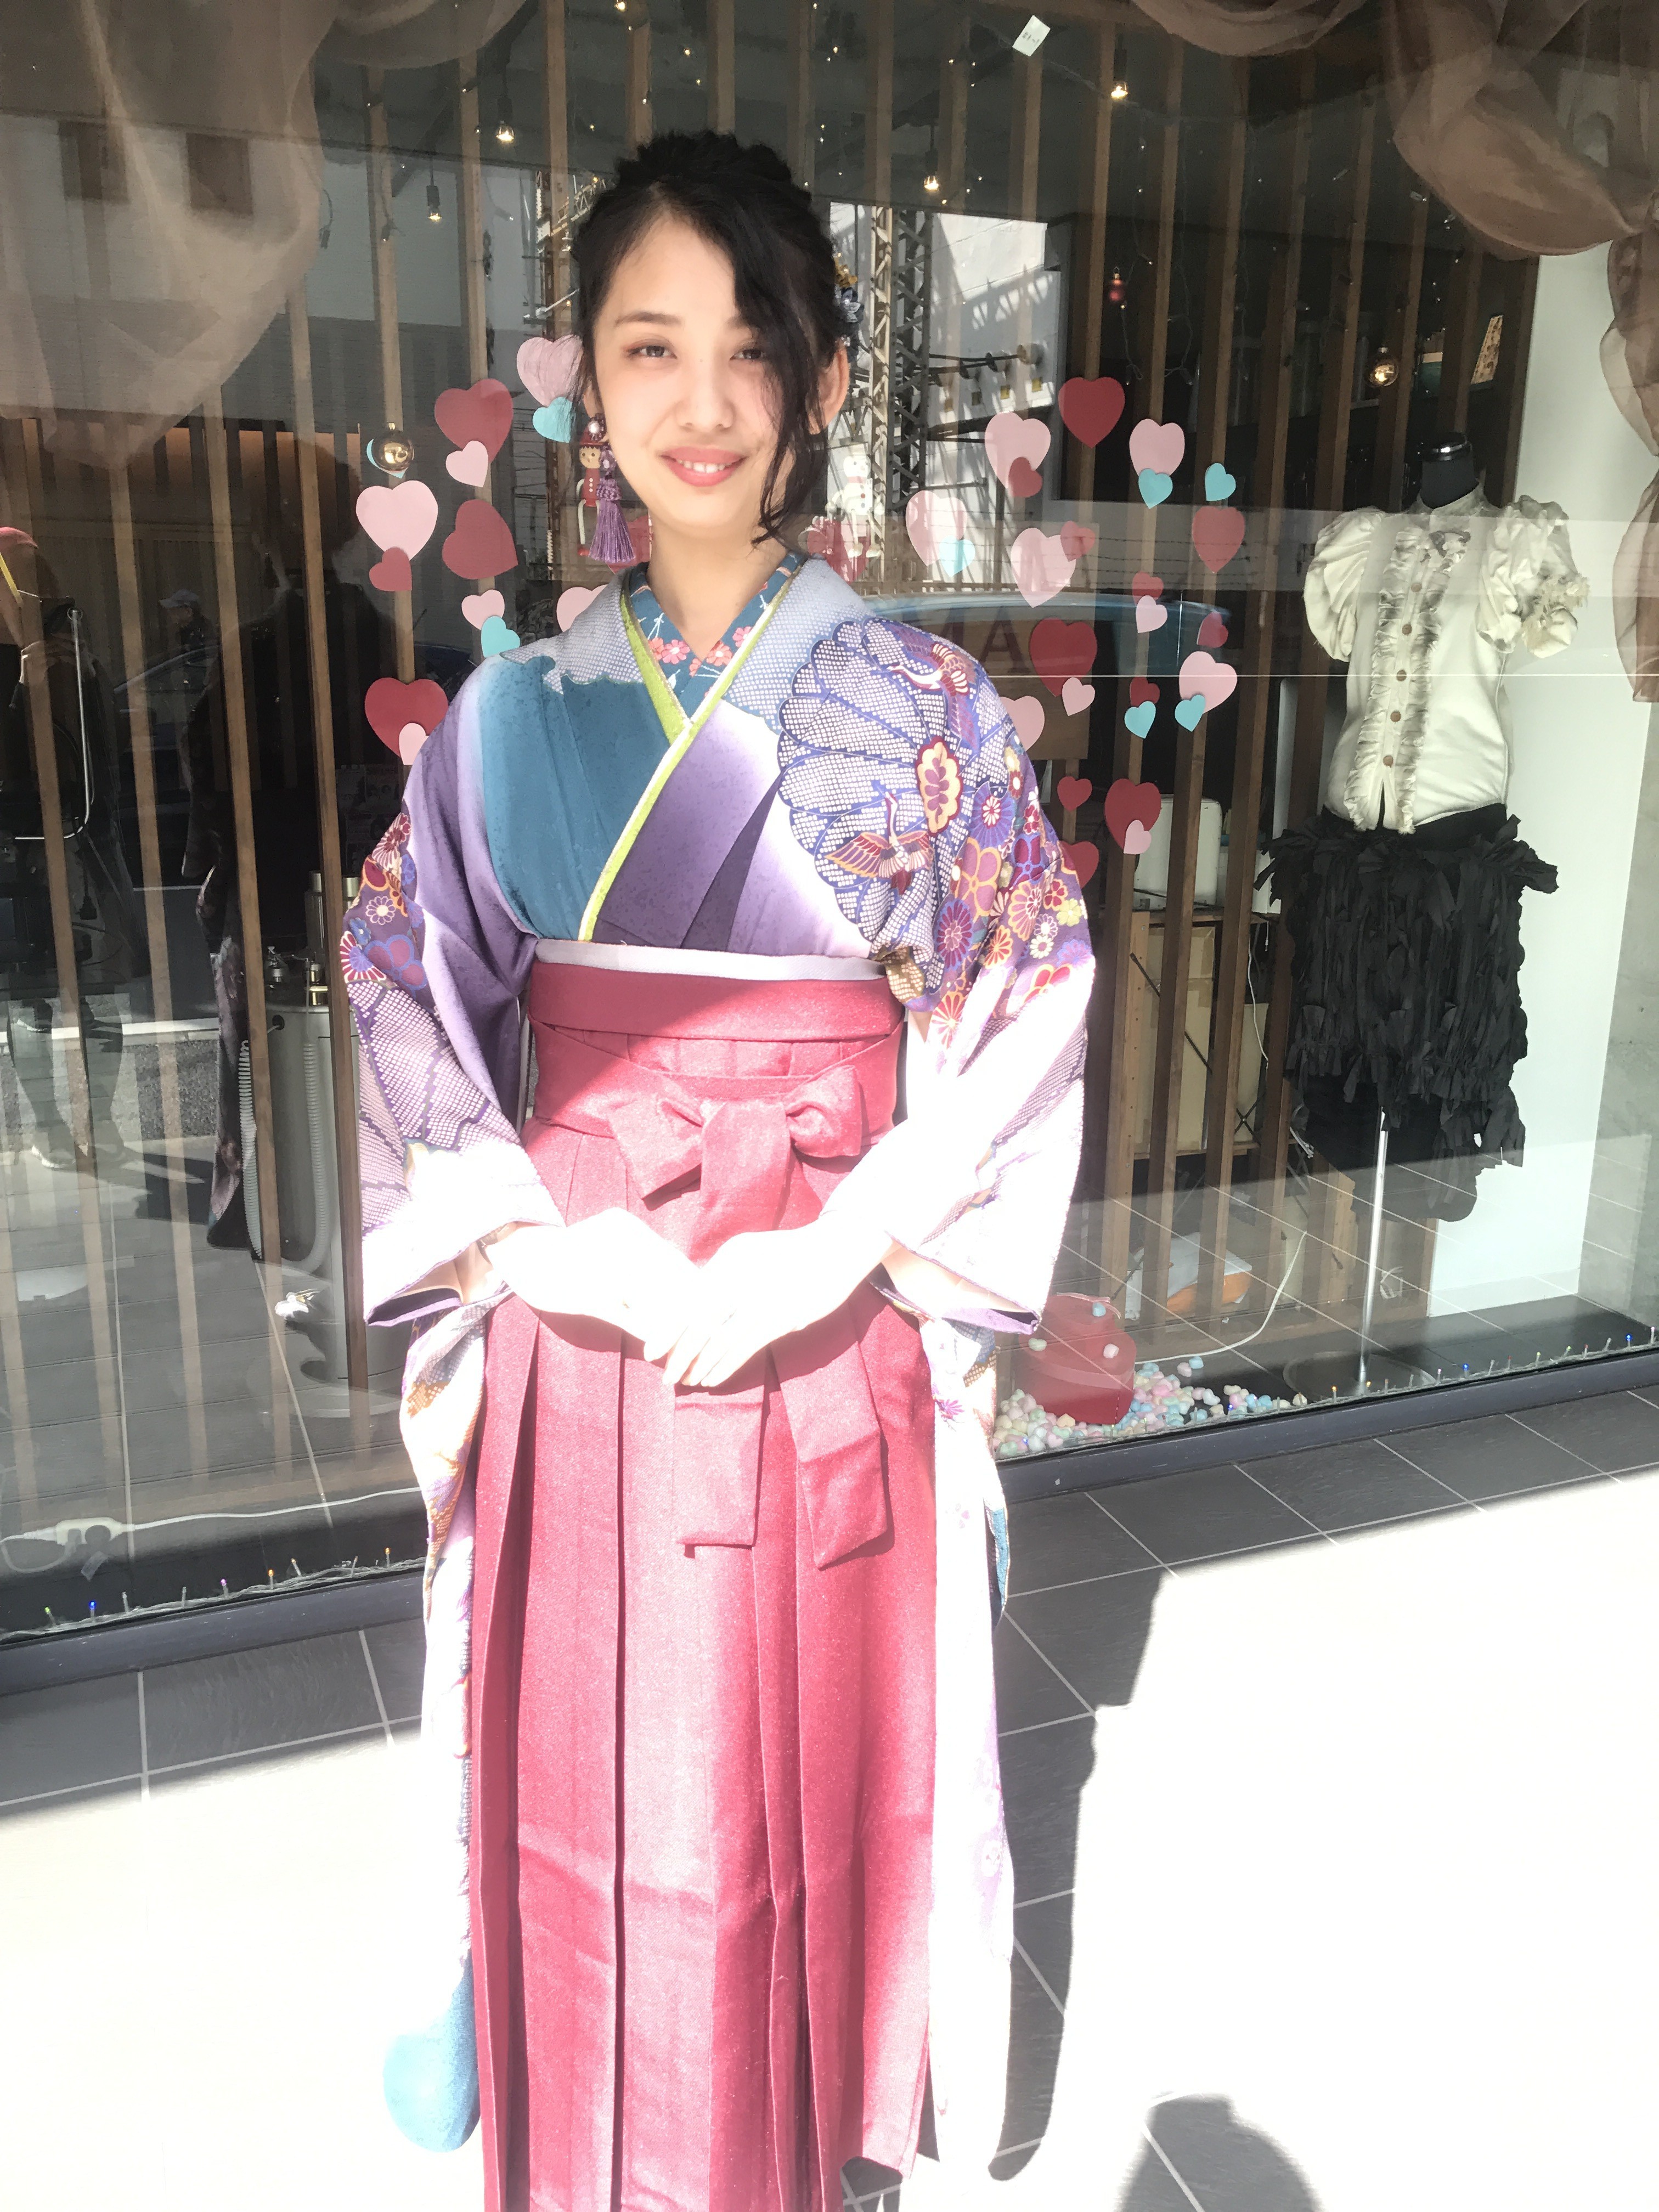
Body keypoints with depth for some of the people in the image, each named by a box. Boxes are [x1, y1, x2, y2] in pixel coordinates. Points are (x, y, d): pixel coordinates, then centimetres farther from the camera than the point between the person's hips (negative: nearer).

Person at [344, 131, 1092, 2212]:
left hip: (827, 1323, -1)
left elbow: (1025, 1026, -5)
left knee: (803, 1748, 14)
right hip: (574, 1325, 2)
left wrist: (831, 1253, -15)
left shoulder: (919, 704, -3)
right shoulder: (517, 709, 3)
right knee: (574, 1747, 15)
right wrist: (533, 1225, -12)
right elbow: (407, 1002, 3)